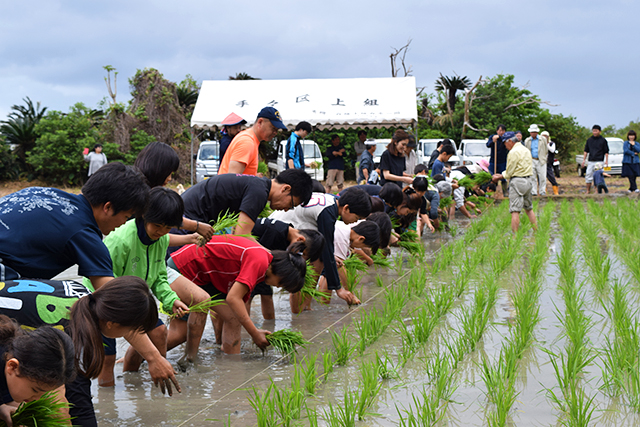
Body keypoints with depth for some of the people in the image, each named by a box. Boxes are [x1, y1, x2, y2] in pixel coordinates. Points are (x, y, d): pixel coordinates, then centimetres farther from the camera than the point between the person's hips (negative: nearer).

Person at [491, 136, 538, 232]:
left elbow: (509, 172, -10)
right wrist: (501, 175, 19)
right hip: (528, 180, 9)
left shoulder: (513, 152, -12)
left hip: (517, 181, -9)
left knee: (515, 210, -7)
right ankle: (536, 231, 17)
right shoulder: (526, 150, 16)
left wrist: (499, 177, 6)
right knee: (529, 208, 17)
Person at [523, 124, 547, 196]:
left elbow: (546, 150, 13)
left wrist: (543, 158, 7)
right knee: (532, 177, -3)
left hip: (541, 161, -1)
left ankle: (542, 191, 5)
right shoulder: (527, 141, 11)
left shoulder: (543, 139, 8)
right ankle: (533, 192, 3)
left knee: (542, 177, -4)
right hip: (531, 161, 1)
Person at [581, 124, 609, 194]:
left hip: (599, 161, -3)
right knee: (588, 175, 2)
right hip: (590, 161, 3)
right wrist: (584, 160, 9)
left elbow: (606, 152, 3)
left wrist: (606, 161, -3)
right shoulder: (589, 140, 10)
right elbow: (586, 151, 15)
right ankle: (588, 190, 11)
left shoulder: (603, 140, 1)